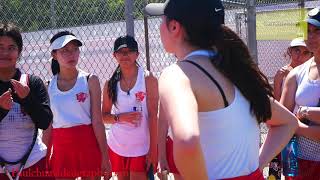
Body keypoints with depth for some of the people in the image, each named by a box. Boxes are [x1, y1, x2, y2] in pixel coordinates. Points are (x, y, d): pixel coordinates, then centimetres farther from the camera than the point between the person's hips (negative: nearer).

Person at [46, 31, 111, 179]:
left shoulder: (90, 81, -4)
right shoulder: (48, 86, 3)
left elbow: (97, 121, -6)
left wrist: (105, 156, -6)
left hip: (87, 145, -2)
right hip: (61, 147, 2)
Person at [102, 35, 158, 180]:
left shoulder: (148, 79, -7)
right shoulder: (110, 84, 3)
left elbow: (153, 116, -9)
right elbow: (104, 116, 7)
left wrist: (153, 149, -13)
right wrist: (119, 117, -14)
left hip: (141, 147, -3)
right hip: (117, 146, 4)